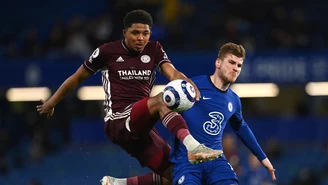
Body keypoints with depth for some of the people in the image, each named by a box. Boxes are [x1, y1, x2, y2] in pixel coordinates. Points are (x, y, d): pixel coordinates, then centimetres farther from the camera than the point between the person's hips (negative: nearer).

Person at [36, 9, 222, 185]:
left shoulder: (154, 50, 11)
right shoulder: (108, 51, 1)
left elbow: (173, 73, -7)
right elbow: (78, 78, 13)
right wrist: (52, 102, 21)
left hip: (140, 128, 6)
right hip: (119, 123, -6)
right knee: (163, 99, -32)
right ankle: (193, 146, -56)